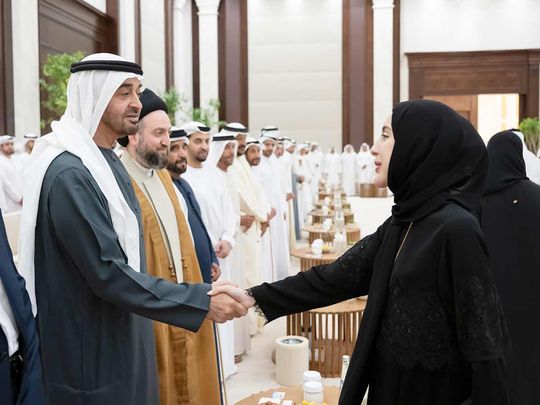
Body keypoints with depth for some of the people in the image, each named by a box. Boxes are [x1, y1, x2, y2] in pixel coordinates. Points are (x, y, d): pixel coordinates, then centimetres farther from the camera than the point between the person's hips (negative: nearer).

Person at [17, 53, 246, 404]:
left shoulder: (108, 162, 7)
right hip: (92, 352, -9)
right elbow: (109, 274, -27)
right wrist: (200, 301, -26)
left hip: (120, 338, 9)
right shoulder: (70, 174, -23)